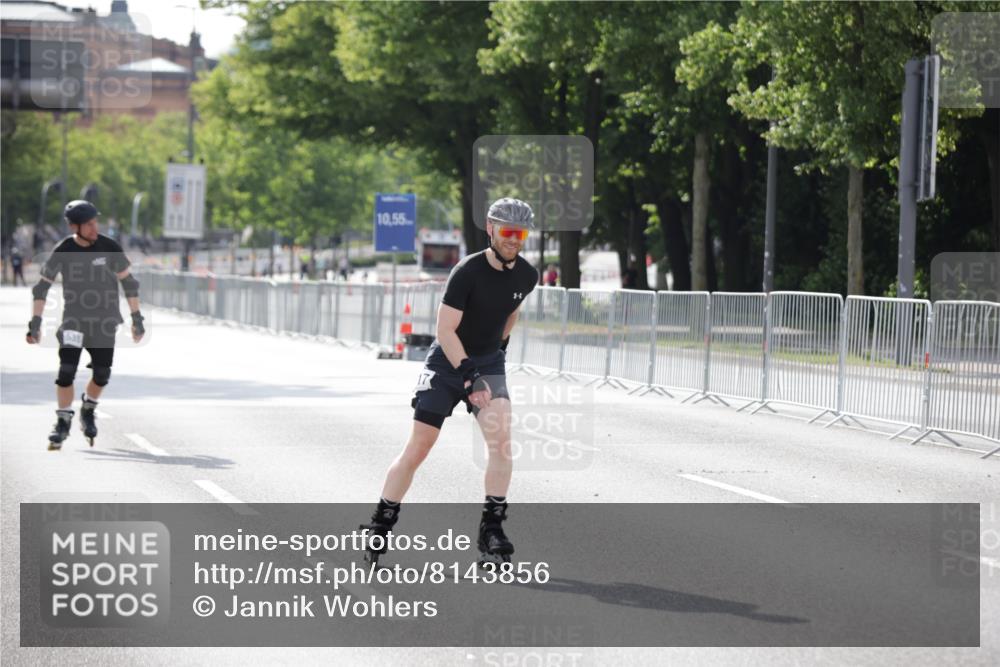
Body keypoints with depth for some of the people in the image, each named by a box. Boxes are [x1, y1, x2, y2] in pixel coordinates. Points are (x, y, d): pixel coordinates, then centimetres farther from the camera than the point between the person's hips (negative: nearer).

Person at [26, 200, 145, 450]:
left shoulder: (109, 248, -9)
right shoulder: (63, 252, -9)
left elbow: (128, 282, 1)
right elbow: (42, 286, -2)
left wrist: (136, 319, 1)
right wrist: (35, 323, -7)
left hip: (104, 324, 1)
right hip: (73, 321, -1)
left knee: (101, 374, 0)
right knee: (66, 371, -13)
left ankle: (88, 411, 28)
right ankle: (63, 421, 0)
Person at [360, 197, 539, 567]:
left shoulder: (526, 276, -3)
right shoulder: (468, 272, -21)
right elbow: (445, 330, -23)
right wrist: (470, 375, -30)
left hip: (489, 362, 4)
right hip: (447, 363, -4)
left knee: (501, 437, -20)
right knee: (417, 449, -3)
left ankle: (492, 530, -14)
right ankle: (379, 527, 11)